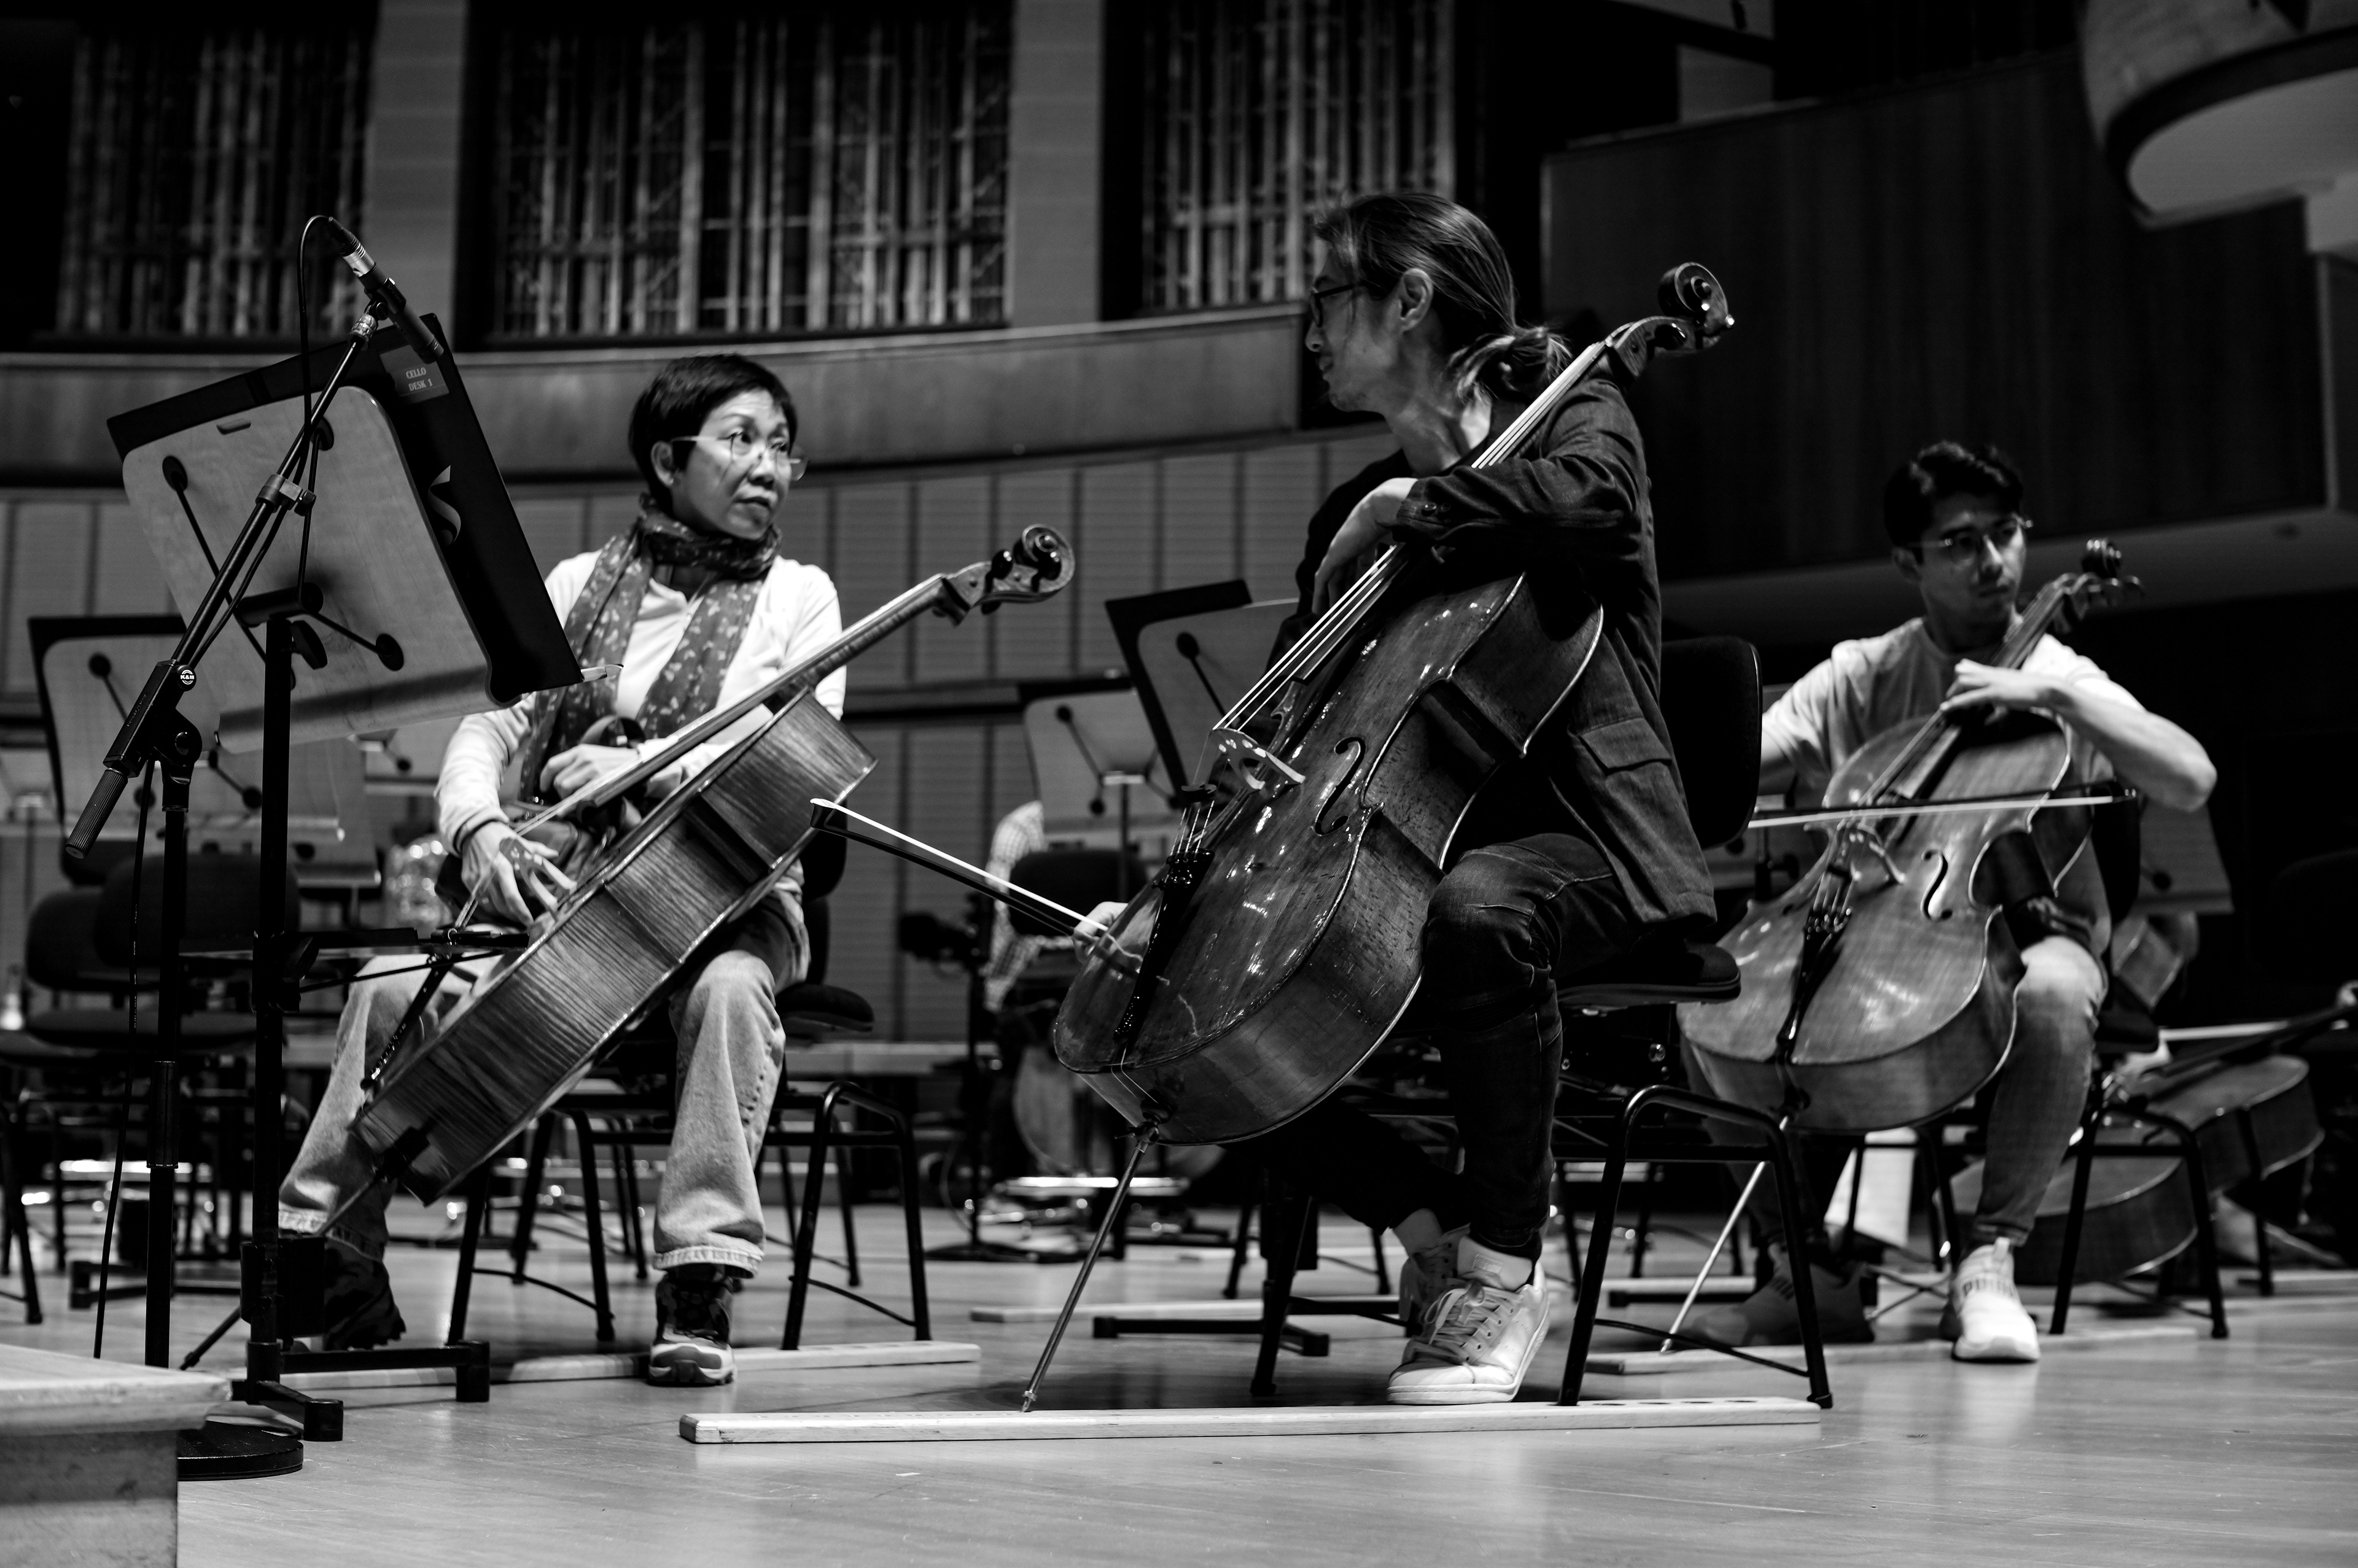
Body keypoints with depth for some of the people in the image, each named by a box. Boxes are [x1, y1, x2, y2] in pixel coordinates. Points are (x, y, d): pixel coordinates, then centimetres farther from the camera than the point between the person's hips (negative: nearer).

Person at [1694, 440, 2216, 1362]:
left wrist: (2052, 691, -18)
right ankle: (1812, 1274, -7)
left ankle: (1991, 1258, -23)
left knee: (2056, 990, -38)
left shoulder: (2062, 680, 4)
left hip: (2029, 935, -2)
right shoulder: (1860, 678, 9)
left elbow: (2191, 783, -12)